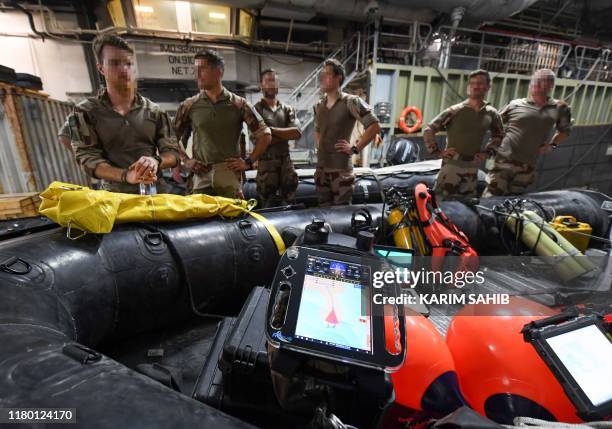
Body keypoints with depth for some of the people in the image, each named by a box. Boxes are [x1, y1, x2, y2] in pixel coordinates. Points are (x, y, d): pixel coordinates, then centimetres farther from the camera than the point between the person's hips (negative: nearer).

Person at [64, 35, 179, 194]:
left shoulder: (154, 111, 6)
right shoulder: (85, 112, 2)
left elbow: (172, 152, 2)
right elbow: (87, 157, -6)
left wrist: (156, 161, -22)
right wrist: (126, 176, -26)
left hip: (155, 192, 2)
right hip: (116, 196, -1)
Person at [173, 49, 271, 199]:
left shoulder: (239, 104, 4)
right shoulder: (188, 106, 9)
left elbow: (265, 135, 6)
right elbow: (174, 137, 19)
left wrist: (248, 162, 0)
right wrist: (185, 160, 5)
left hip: (230, 177, -1)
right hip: (200, 177, 1)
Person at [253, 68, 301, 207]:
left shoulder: (287, 109, 10)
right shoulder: (255, 110, -1)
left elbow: (297, 132, -6)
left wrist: (272, 130, -12)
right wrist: (285, 135, -10)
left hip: (286, 162, 4)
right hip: (266, 163, -3)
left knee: (288, 204, 11)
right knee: (268, 206, 4)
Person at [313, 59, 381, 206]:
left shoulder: (351, 101, -7)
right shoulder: (318, 106, 12)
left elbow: (375, 126, -12)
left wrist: (355, 148, -12)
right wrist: (319, 146, 14)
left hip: (341, 169, -6)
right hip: (321, 168, 6)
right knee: (324, 209, 13)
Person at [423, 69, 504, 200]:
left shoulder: (491, 114, 6)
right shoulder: (455, 111, -9)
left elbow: (499, 135, 23)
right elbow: (428, 130, -9)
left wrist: (487, 152, 10)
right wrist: (437, 152, -12)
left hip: (473, 167, 5)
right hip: (452, 164, -5)